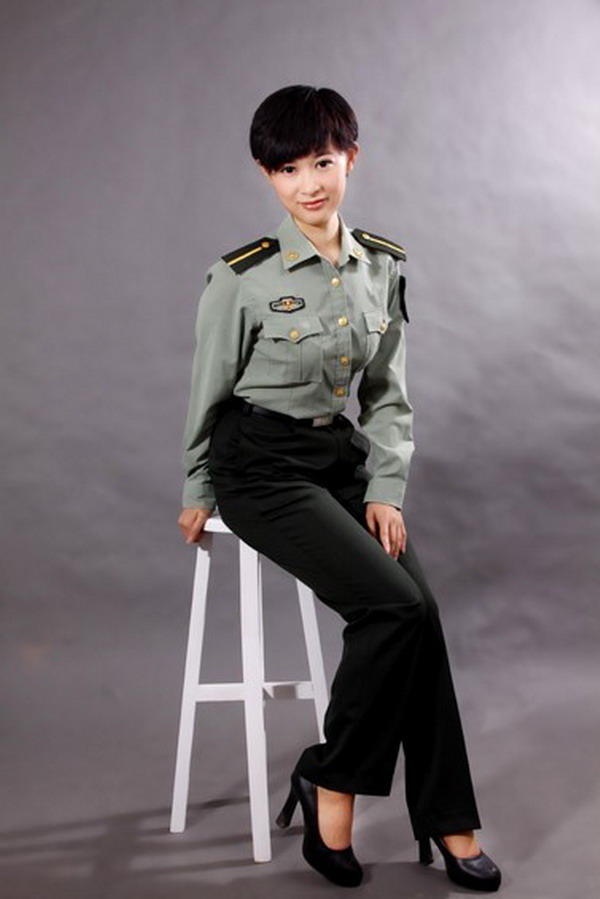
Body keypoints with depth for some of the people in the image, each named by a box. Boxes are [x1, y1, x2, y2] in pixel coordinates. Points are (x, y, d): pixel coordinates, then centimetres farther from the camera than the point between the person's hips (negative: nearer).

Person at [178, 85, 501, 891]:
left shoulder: (384, 267, 3)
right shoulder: (242, 278, -12)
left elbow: (389, 394, 8)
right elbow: (208, 394, -1)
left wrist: (386, 492, -2)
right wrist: (198, 495, 8)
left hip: (344, 460, 5)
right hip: (262, 467, -5)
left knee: (419, 608, -14)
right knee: (395, 605, -21)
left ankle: (447, 821, 0)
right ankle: (329, 781, 0)